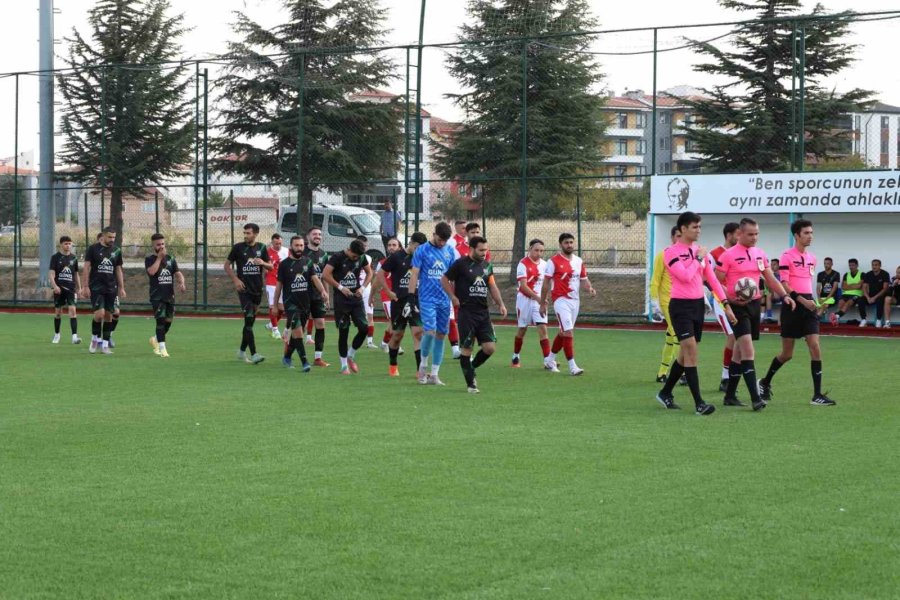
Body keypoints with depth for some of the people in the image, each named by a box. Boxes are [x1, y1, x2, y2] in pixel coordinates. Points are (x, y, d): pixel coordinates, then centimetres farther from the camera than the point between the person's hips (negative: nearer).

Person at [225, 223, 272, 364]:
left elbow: (270, 267, 11)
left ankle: (242, 351, 26)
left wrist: (263, 263, -11)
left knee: (250, 321, 11)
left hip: (257, 289, 4)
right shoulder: (238, 247, -2)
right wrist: (235, 279, -8)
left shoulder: (261, 248, 7)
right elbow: (227, 265, 5)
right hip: (244, 289, -4)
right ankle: (253, 355, -19)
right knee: (249, 319, -14)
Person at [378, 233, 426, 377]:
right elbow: (380, 274, -2)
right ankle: (392, 365, 28)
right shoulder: (396, 257, -4)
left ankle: (420, 369, -11)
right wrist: (389, 292, -7)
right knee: (397, 334, 8)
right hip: (399, 301, -2)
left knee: (418, 333, -9)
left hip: (416, 301, 2)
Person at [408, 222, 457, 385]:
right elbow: (414, 275, -3)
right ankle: (423, 365, 6)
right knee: (430, 332, -16)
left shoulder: (449, 251, 10)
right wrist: (411, 297, -8)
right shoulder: (422, 250, -2)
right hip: (427, 298, -4)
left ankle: (435, 374, 11)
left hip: (444, 300, 4)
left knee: (440, 334, 4)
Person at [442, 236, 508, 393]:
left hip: (483, 312, 6)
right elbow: (444, 280, 0)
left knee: (490, 347, -3)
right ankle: (471, 384, 7)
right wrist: (453, 297, -8)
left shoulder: (487, 265, 12)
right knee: (467, 348, -2)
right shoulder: (461, 264, -6)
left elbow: (492, 286, 19)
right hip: (466, 312, -6)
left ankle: (471, 368, 23)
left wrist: (500, 304, 8)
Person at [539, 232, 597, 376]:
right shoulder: (554, 261, -8)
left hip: (575, 300, 6)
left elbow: (583, 279, 15)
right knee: (568, 332, -13)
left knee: (563, 333, 16)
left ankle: (551, 360, 32)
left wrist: (589, 288, -7)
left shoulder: (578, 261, 10)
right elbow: (546, 283, -5)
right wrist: (543, 303, -5)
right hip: (561, 300, -6)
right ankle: (572, 367, -12)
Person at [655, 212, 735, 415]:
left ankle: (665, 393, 29)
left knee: (686, 353, 12)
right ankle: (699, 403, -15)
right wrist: (698, 258, -10)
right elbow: (686, 276, -23)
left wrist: (726, 304, 7)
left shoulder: (700, 250, 11)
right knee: (690, 350, -14)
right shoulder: (671, 252, -10)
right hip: (681, 306, -7)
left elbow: (712, 278, 12)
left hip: (698, 304, 7)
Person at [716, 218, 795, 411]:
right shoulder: (728, 255, -10)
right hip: (737, 306, -7)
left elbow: (771, 279, 15)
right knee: (748, 349, -17)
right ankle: (755, 398, -21)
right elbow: (717, 282, -9)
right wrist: (731, 298, -23)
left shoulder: (760, 254, 10)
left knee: (739, 350, 13)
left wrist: (784, 295, 0)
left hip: (754, 304, 7)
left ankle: (730, 395, 22)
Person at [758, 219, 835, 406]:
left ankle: (817, 395, -6)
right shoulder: (787, 256, -8)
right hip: (792, 305, -5)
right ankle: (765, 383, 27)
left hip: (808, 305, 5)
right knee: (787, 354, 2)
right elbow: (784, 285, -14)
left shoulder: (812, 258, 12)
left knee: (815, 348, -7)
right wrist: (802, 300, -22)